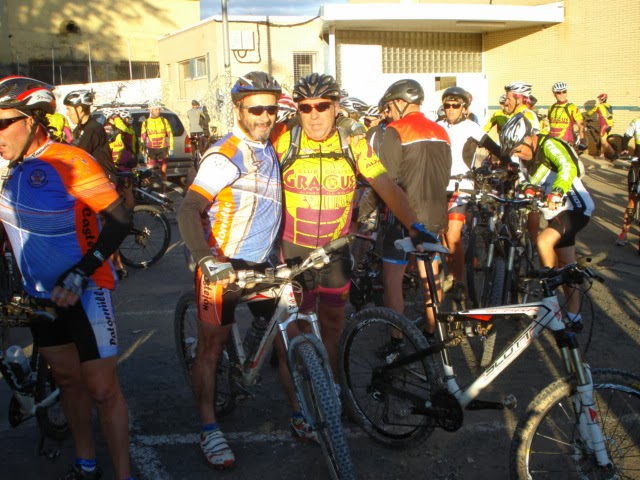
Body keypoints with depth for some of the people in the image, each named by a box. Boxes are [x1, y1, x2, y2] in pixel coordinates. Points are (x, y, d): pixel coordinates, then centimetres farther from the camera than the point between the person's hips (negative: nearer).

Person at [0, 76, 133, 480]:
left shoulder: (70, 162, -19)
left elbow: (120, 219, -21)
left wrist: (78, 276, -25)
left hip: (84, 291, -7)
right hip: (41, 295, 7)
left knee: (103, 389, -2)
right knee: (68, 379, 18)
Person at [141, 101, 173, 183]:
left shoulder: (164, 121, 5)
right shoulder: (146, 122, 4)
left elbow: (170, 135, 7)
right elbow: (142, 137, 7)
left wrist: (171, 148, 2)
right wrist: (144, 151, 3)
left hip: (163, 149, 1)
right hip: (151, 149, -1)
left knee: (163, 170, 8)